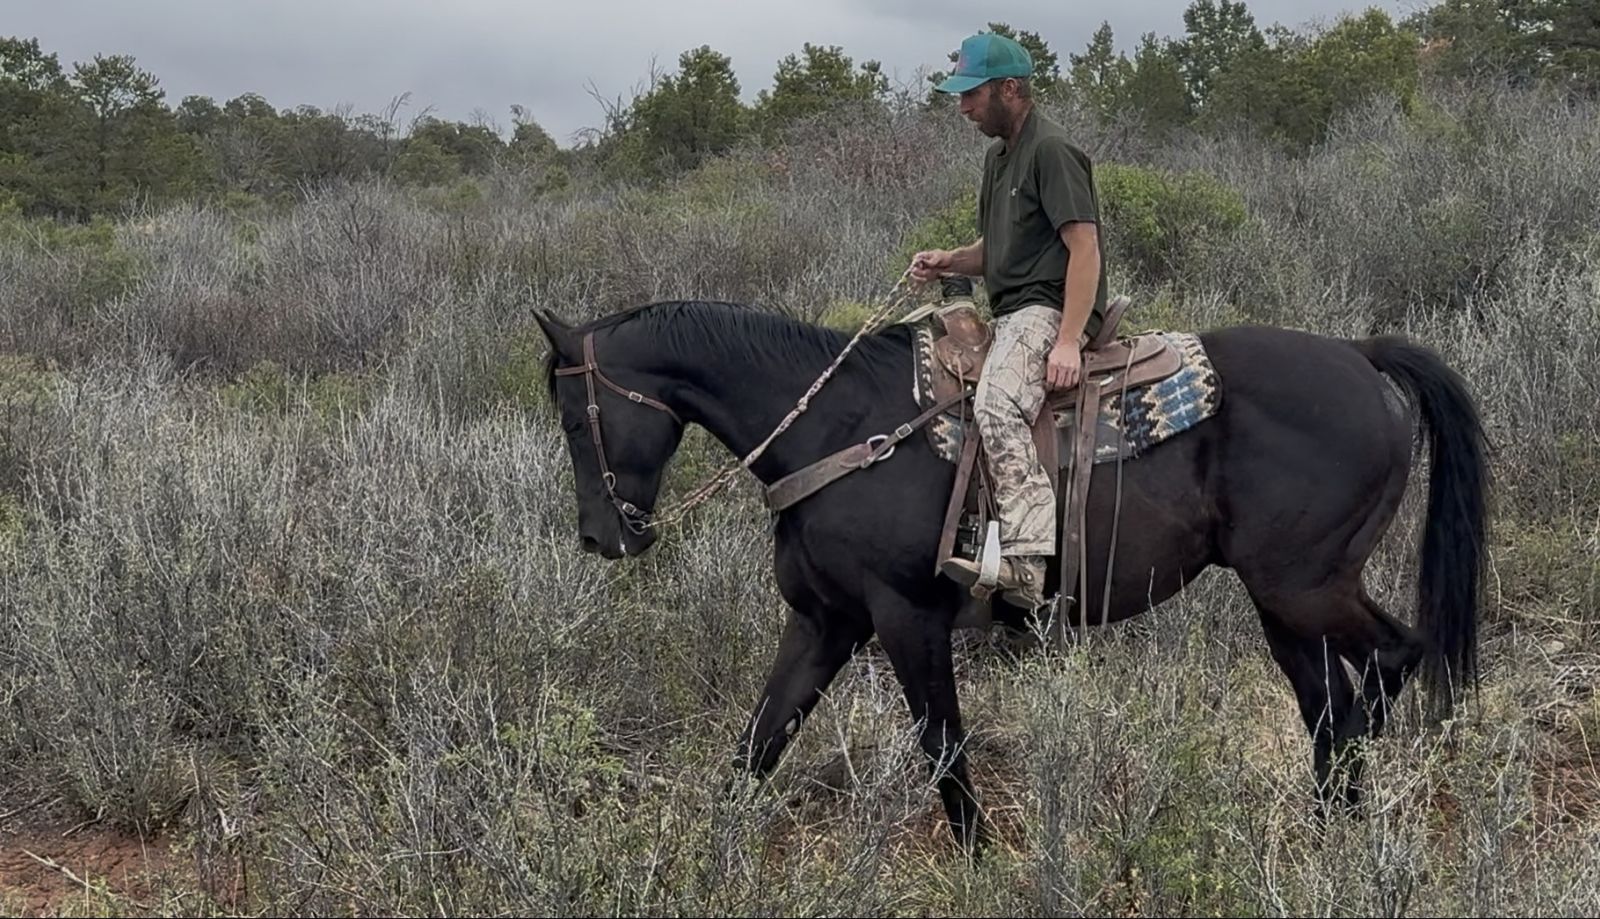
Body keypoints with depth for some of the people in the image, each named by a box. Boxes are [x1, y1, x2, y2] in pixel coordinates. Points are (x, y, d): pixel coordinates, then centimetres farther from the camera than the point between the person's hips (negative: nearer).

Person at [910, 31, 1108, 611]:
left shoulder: (1051, 151, -10)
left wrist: (1068, 342, -25)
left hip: (1047, 310, -11)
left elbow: (1084, 247, -17)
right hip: (1010, 314, 11)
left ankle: (1025, 565, -44)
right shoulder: (999, 154, 21)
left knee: (996, 406, -34)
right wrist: (948, 262, 6)